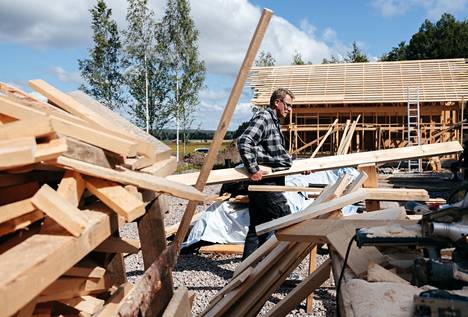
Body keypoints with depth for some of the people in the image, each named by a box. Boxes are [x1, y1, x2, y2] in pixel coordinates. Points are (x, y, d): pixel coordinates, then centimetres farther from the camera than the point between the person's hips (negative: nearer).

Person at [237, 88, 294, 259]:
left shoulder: (274, 122, 23)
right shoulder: (263, 117, -10)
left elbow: (278, 154, 31)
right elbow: (244, 142, -24)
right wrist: (253, 169, -23)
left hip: (267, 181, 10)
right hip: (264, 181, -10)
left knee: (258, 227, 11)